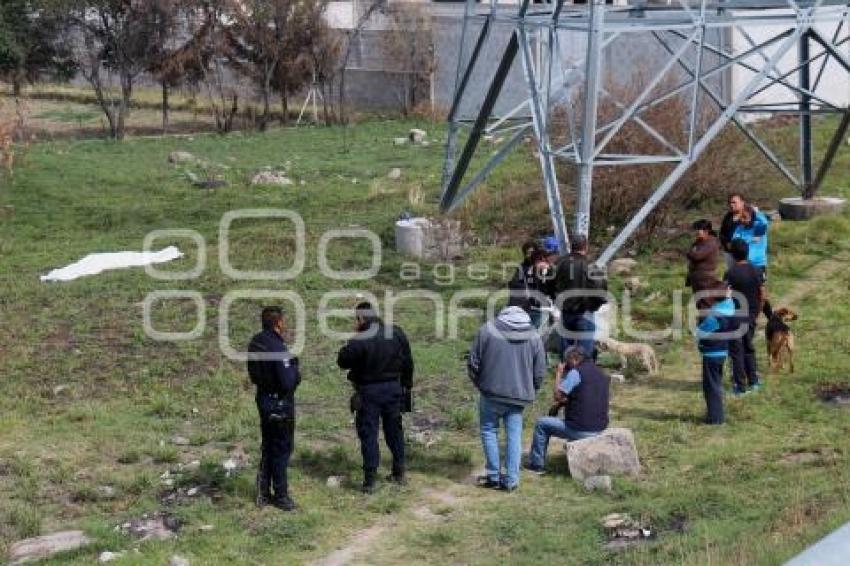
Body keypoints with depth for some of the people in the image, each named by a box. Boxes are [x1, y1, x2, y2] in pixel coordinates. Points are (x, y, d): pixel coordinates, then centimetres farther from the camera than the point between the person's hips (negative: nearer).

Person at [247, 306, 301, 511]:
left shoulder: (255, 343, 1)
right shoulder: (278, 348, -26)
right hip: (280, 403, -8)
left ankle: (263, 492, 26)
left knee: (268, 447, 19)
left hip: (263, 399, 8)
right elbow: (288, 383, -27)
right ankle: (281, 495, 12)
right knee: (282, 449, 4)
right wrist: (295, 372, -7)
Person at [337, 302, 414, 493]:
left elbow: (343, 361, -13)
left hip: (369, 392, -5)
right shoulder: (397, 333, 0)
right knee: (394, 431, 17)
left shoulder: (359, 341, -18)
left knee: (368, 434, 2)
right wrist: (406, 385, 17)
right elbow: (408, 362, 7)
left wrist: (349, 346, -1)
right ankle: (399, 473, 26)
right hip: (394, 389, 5)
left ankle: (370, 479, 0)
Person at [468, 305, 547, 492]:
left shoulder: (487, 330, -2)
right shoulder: (534, 337, 4)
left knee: (489, 431, 12)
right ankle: (511, 480, 8)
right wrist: (530, 393, 19)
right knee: (514, 436, 9)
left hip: (491, 393, -2)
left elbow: (473, 363, -1)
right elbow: (539, 373, 5)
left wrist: (479, 384, 14)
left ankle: (493, 476, 12)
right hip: (519, 395, 2)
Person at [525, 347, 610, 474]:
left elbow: (558, 396, -10)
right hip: (600, 428, 8)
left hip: (582, 430, -8)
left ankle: (536, 464, 18)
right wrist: (566, 400, 21)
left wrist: (559, 374, 1)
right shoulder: (602, 374, 10)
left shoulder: (576, 373, -13)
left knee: (541, 424, 11)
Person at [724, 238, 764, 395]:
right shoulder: (756, 271, -1)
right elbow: (762, 295, 3)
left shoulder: (730, 273, -16)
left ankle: (741, 386, 5)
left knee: (736, 351, 3)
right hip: (751, 316, 5)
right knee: (749, 348, 21)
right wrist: (757, 311, 16)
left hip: (735, 317, -5)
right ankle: (753, 381, 23)